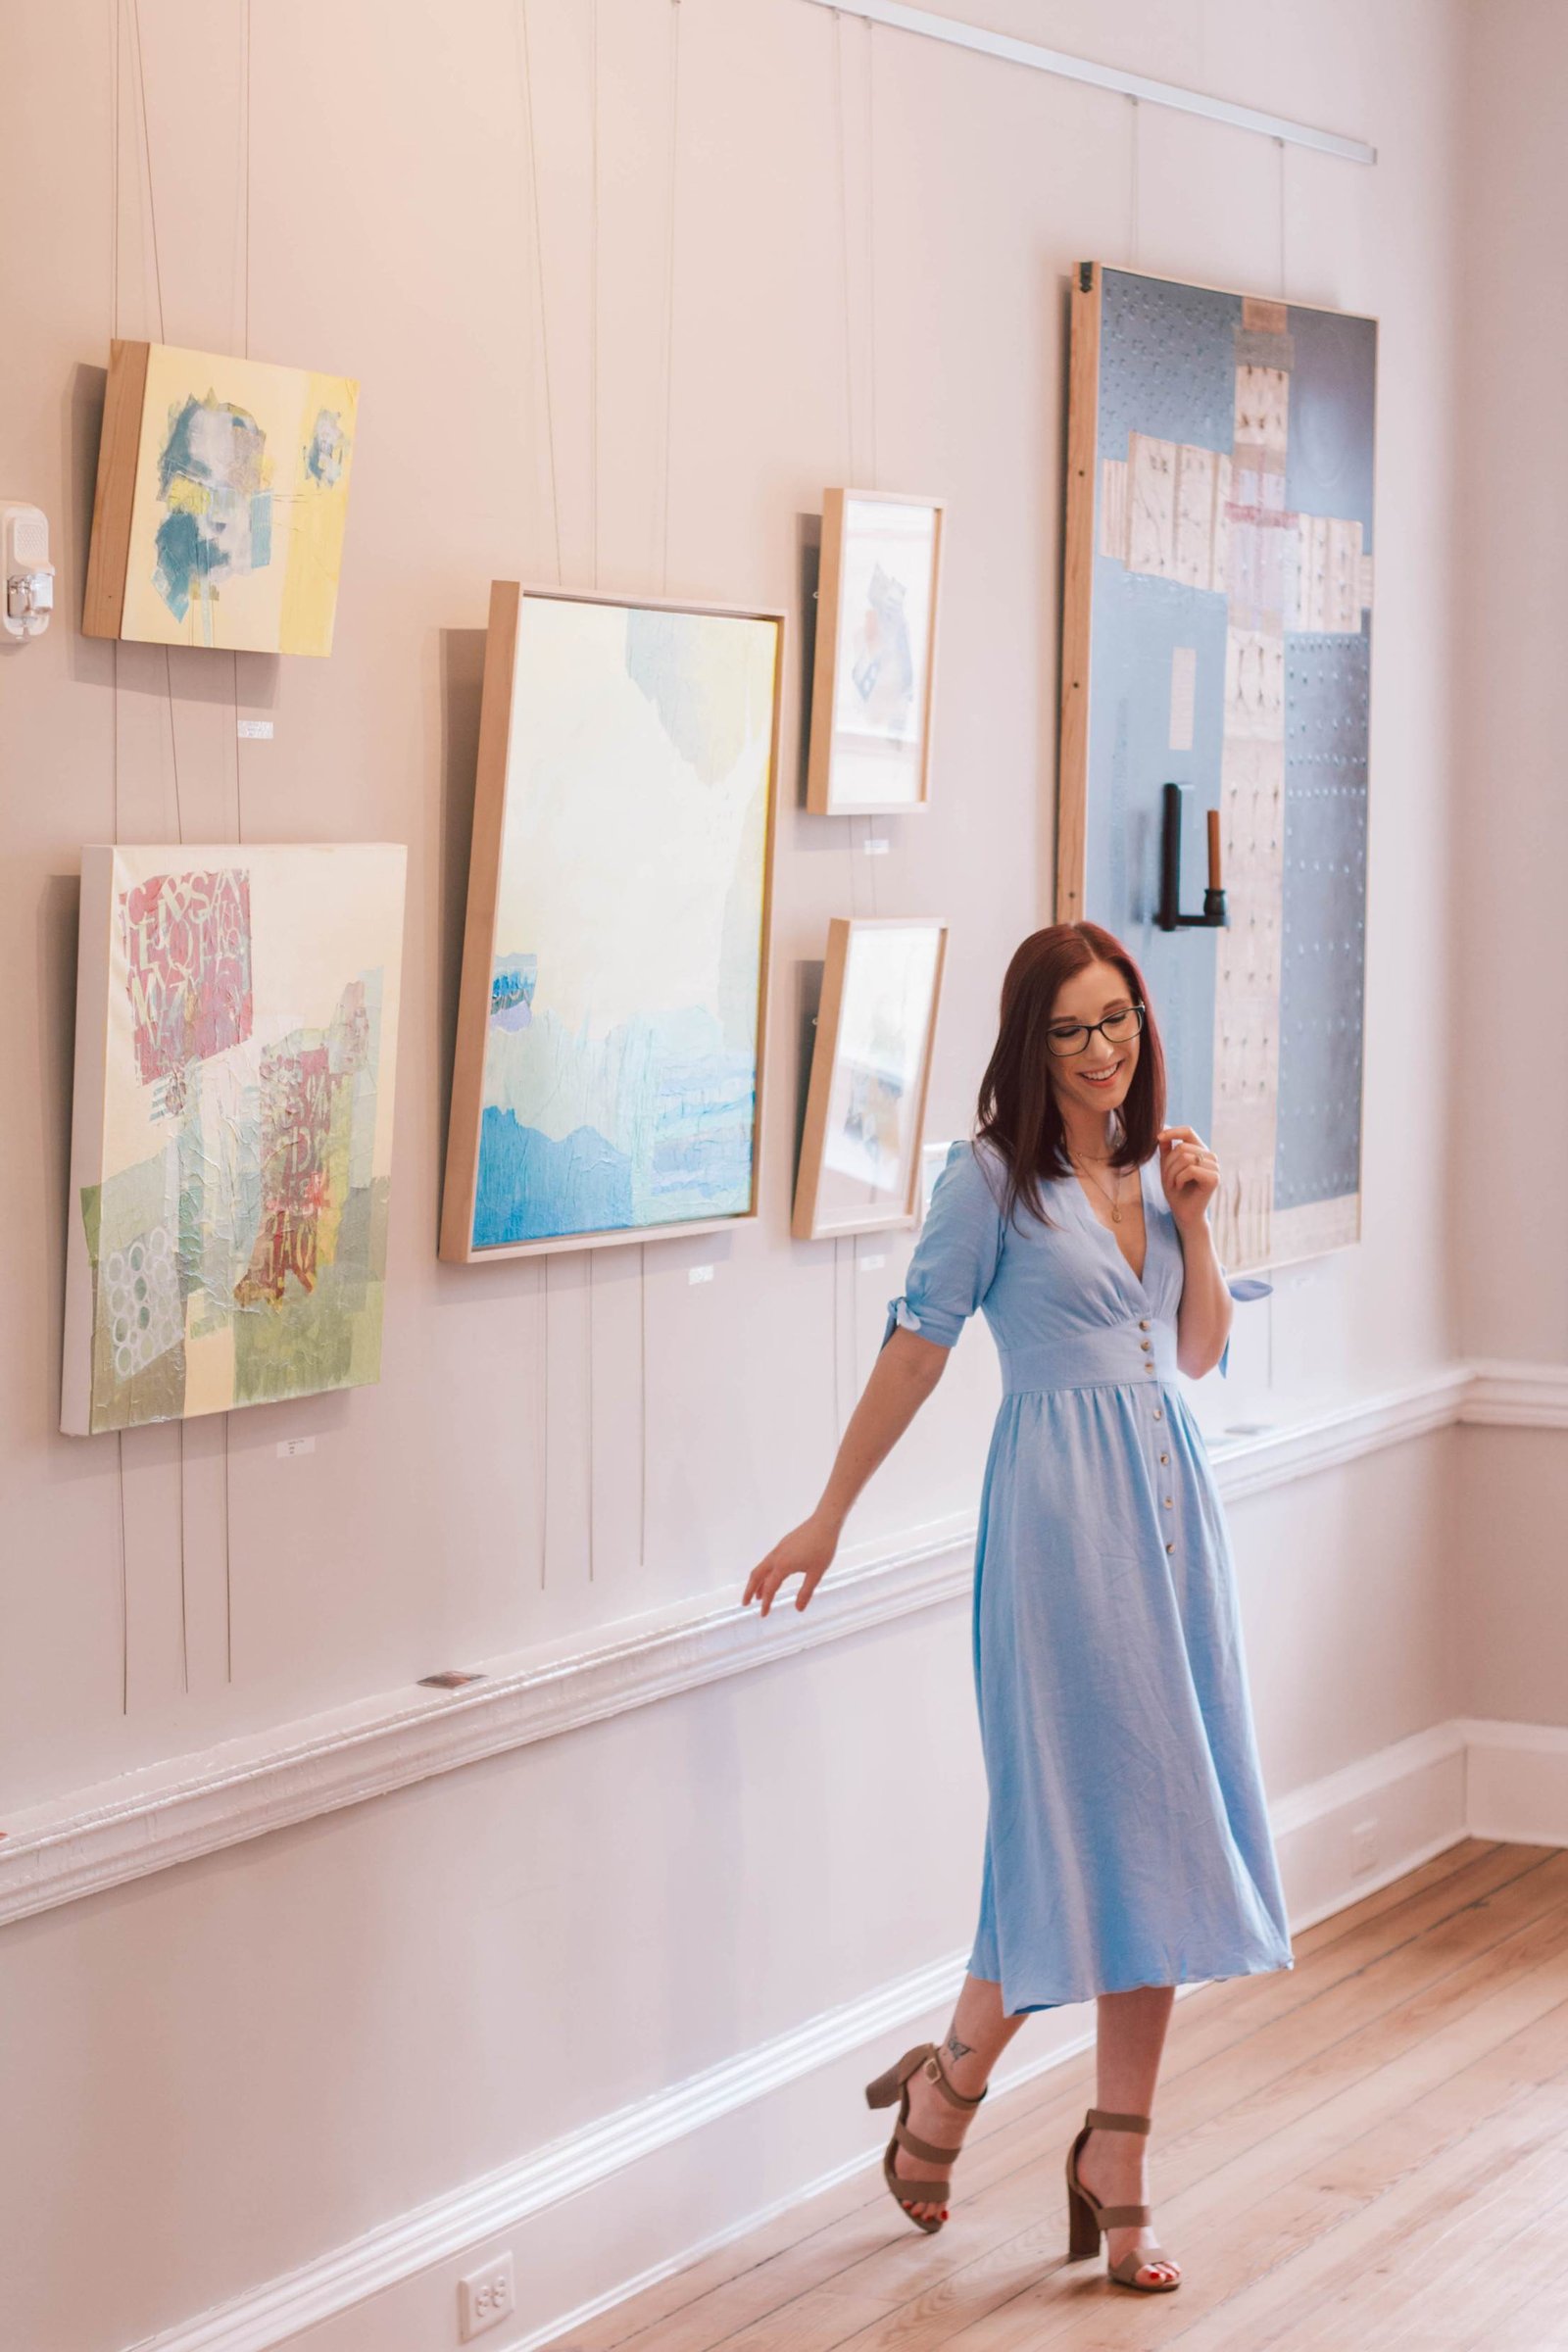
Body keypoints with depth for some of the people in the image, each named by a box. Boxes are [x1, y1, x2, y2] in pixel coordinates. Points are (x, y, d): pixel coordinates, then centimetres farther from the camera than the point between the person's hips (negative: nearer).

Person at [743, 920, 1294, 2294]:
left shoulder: (1157, 1166, 12)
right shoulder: (993, 1177, -6)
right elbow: (918, 1349, -4)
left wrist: (1194, 1221, 1)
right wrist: (828, 1517, -4)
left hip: (1171, 1498, 6)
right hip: (1063, 1507, -6)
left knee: (1162, 1827, 5)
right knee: (1080, 1817, -6)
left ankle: (1117, 2165, 11)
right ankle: (948, 2084, 17)